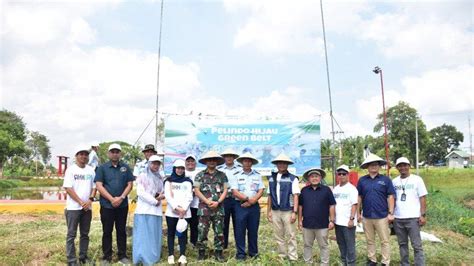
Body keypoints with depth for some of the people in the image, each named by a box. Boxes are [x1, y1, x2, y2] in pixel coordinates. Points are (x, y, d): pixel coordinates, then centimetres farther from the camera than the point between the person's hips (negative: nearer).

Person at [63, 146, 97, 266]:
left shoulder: (91, 170, 8)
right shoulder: (71, 169, -5)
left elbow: (94, 187, 9)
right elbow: (68, 188, -11)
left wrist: (90, 200, -8)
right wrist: (81, 202, -14)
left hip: (87, 207, 4)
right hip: (73, 207, -4)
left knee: (85, 234, 11)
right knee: (71, 234, 1)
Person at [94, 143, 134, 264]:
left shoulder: (126, 167, 6)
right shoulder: (102, 168, 0)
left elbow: (130, 184, 3)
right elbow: (99, 186, -7)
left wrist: (121, 198, -11)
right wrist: (112, 199, -14)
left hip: (123, 205, 2)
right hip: (107, 205, -1)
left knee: (121, 231, 9)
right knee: (107, 231, 7)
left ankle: (122, 255, 18)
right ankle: (107, 257, 17)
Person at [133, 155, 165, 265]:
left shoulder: (160, 178, 17)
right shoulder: (142, 176, 3)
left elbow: (163, 192, 19)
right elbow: (140, 192, -8)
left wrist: (162, 196, -6)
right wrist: (154, 201, -9)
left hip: (156, 210, 4)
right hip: (143, 210, -4)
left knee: (154, 235, 4)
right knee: (142, 235, -3)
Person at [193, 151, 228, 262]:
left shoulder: (222, 175, 8)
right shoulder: (200, 175, 4)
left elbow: (225, 190, 4)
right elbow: (197, 190, -2)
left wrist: (218, 202, -10)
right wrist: (208, 202, -11)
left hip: (218, 208, 2)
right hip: (204, 208, -1)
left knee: (219, 231, 5)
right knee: (202, 231, 0)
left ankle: (219, 252, 16)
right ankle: (201, 252, 14)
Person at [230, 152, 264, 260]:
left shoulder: (257, 175, 8)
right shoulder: (237, 175, 2)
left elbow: (261, 191, 2)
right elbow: (235, 192, -6)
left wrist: (252, 201, -11)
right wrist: (247, 198, -14)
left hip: (254, 206, 2)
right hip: (240, 206, -2)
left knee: (253, 230, 8)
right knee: (240, 230, 1)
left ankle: (253, 252, 22)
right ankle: (240, 253, 12)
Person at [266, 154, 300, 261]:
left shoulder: (292, 178, -6)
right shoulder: (271, 178, 7)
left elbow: (295, 196, -9)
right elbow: (270, 196, 10)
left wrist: (294, 212, -14)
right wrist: (269, 211, 8)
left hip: (288, 211, -4)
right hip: (275, 211, 4)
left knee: (290, 236, 3)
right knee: (279, 236, 13)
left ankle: (292, 257, 13)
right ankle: (282, 255, 25)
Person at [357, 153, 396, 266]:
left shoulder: (385, 179, -2)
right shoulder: (362, 180, 4)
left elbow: (390, 197, -2)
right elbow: (359, 197, 8)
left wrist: (390, 213, -7)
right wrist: (359, 213, 5)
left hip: (382, 216, -2)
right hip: (367, 216, 2)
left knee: (385, 241, 4)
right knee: (370, 241, 13)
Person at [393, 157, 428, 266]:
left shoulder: (417, 179, -1)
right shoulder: (394, 181, 8)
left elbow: (422, 198, -3)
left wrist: (423, 215, -9)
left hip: (413, 218, -4)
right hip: (398, 218, 4)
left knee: (417, 245, -1)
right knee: (402, 244, 13)